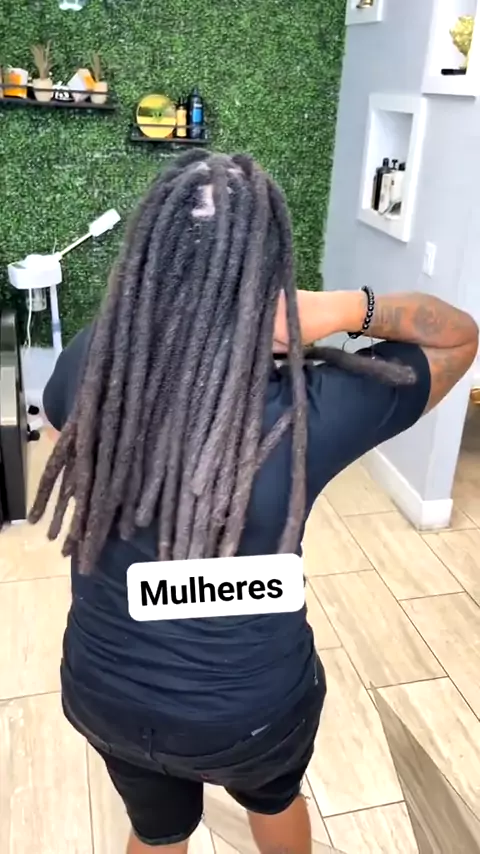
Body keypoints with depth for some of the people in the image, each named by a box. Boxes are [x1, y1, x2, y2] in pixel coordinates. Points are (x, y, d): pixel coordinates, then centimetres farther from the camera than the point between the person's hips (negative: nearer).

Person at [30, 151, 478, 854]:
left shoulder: (88, 365, -21)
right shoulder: (308, 413, -29)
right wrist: (349, 309, -26)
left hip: (103, 690, 3)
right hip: (249, 708, -2)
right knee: (275, 796, 35)